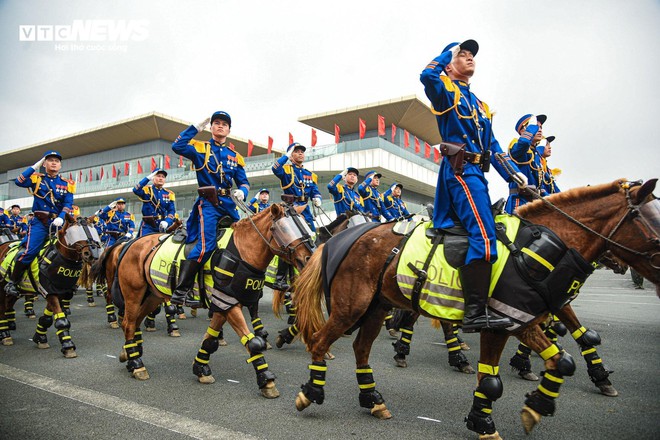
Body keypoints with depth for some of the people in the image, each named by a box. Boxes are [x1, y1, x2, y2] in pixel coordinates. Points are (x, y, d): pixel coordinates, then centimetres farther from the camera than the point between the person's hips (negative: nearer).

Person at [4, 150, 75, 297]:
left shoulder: (66, 184, 10)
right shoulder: (37, 179, 9)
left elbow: (68, 204, 0)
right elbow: (19, 181, -11)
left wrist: (61, 218, -17)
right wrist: (34, 167, -5)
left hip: (58, 222, 2)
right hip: (39, 222, -2)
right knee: (29, 251, -16)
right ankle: (12, 282, -1)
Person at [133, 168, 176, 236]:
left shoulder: (169, 194, 10)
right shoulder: (147, 190, 4)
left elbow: (171, 210, 3)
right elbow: (136, 190, -18)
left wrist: (166, 221, -15)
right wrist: (148, 178, -17)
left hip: (162, 226, 3)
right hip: (148, 225, -2)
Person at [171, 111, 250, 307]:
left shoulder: (235, 156, 17)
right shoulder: (200, 148, 6)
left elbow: (244, 182, 16)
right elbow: (177, 147, -13)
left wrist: (242, 191, -7)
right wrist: (196, 128, -5)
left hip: (229, 204, 6)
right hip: (208, 203, -5)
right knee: (206, 244, -20)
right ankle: (181, 290, -17)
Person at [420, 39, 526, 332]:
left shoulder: (479, 104, 28)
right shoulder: (445, 90, 7)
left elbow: (493, 146, 24)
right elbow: (427, 76, -18)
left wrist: (515, 175, 12)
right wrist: (449, 52, 2)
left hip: (477, 172, 8)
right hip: (460, 169, -8)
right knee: (483, 234, -22)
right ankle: (475, 312, -24)